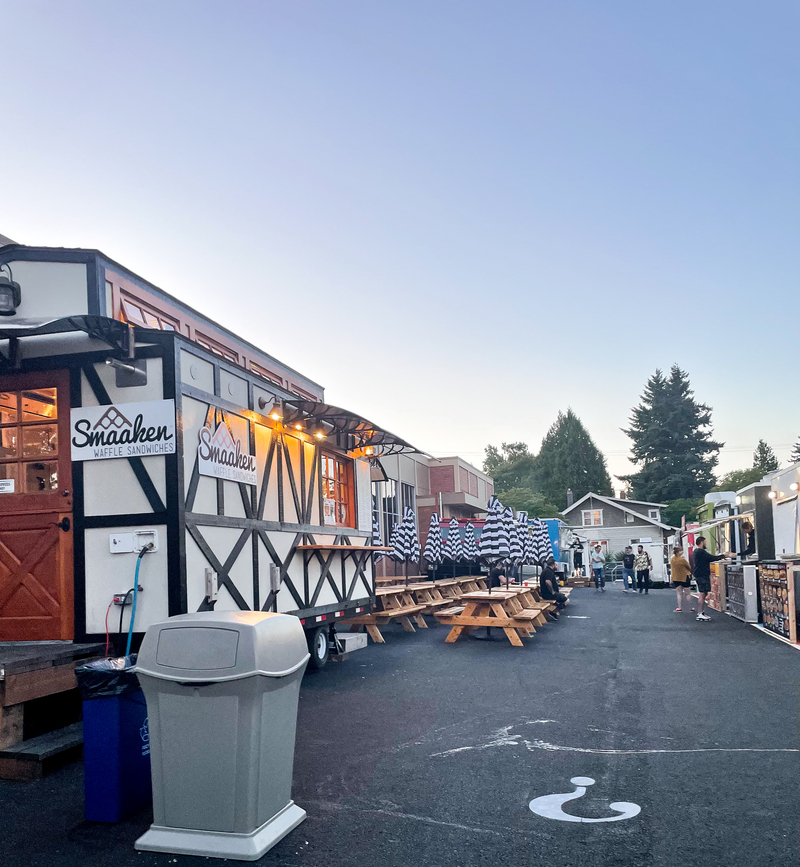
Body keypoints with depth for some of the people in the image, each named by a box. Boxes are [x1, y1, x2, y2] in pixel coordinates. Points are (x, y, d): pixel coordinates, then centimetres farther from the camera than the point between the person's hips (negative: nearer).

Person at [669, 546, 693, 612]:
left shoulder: (671, 559, -7)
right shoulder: (682, 559, -23)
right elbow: (689, 567, -10)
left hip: (675, 578, 4)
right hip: (684, 577, -4)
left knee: (679, 593, 10)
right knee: (687, 593, 9)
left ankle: (679, 607, 6)